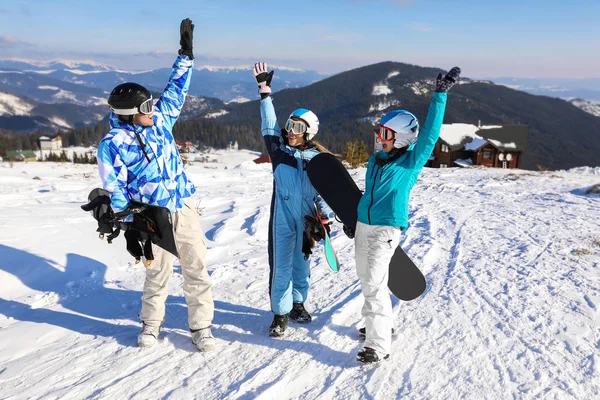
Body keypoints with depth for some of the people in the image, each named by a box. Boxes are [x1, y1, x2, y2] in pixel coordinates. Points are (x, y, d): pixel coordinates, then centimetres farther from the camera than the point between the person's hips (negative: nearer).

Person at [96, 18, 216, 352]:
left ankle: (200, 327, 17)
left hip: (184, 208, 4)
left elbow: (176, 90, 11)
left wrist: (186, 53, 9)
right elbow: (115, 190, -7)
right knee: (158, 272, 9)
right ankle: (150, 324, 34)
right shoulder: (113, 144, -12)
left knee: (197, 269, 4)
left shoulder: (159, 119, 1)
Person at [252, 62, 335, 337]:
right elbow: (269, 123, -1)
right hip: (282, 217, -1)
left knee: (301, 263, 15)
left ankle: (298, 303, 34)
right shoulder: (279, 149, 0)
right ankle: (280, 313, 10)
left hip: (307, 219, 1)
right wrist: (264, 90, -3)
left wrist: (326, 215, -14)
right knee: (281, 265, 0)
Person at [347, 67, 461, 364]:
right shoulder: (375, 160, 9)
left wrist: (440, 94, -19)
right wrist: (353, 221, 23)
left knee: (374, 284, -12)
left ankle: (379, 346, -4)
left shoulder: (412, 161, -9)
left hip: (387, 229, -7)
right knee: (366, 280, 17)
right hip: (363, 226, 8)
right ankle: (380, 324, 37)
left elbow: (429, 133, -18)